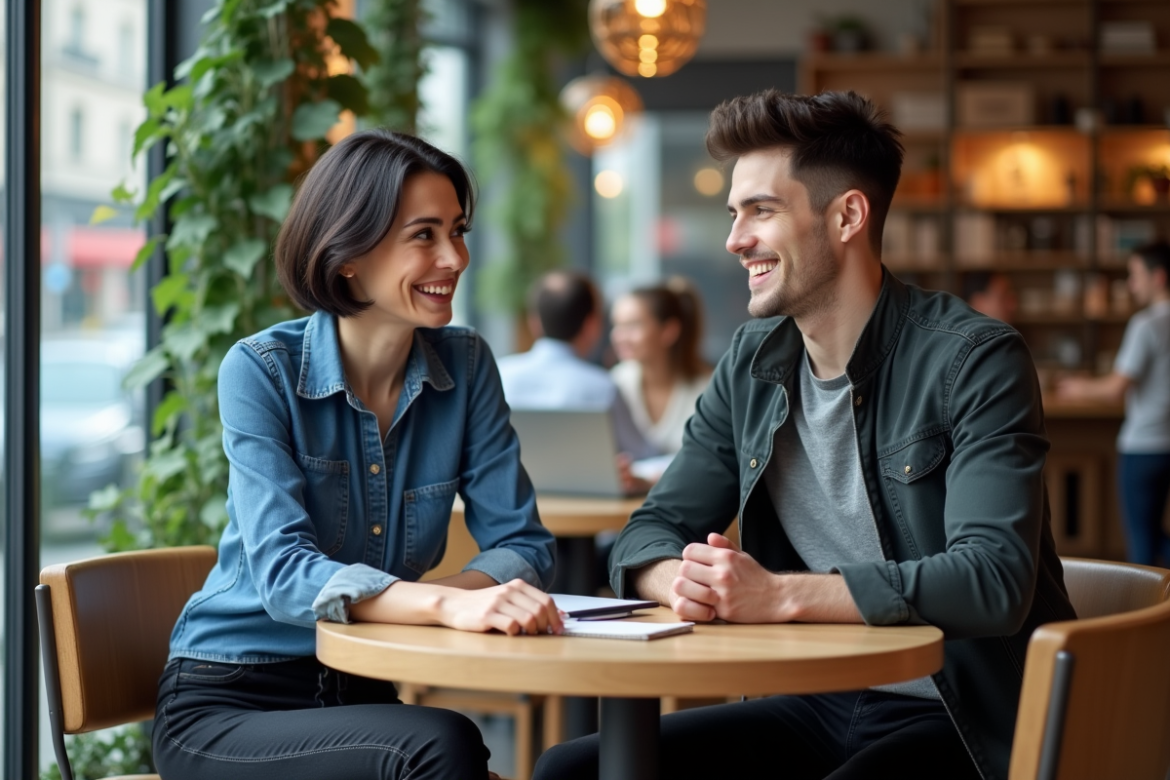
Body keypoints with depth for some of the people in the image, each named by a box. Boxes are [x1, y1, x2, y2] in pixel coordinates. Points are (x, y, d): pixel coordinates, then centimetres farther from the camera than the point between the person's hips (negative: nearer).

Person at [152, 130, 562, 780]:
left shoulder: (466, 366, 0)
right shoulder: (261, 372, -12)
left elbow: (524, 545, -1)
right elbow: (284, 575, -24)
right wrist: (446, 603, -41)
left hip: (361, 696, 4)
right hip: (227, 704, -4)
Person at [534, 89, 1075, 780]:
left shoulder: (972, 360, -12)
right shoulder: (753, 362, 9)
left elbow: (995, 581, -23)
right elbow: (653, 531, 10)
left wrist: (780, 595, -27)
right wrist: (684, 581, -15)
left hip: (961, 722, -6)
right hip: (817, 707, 6)